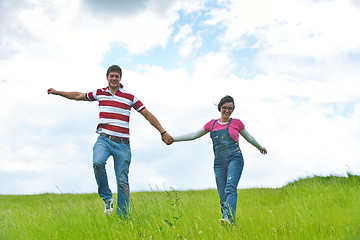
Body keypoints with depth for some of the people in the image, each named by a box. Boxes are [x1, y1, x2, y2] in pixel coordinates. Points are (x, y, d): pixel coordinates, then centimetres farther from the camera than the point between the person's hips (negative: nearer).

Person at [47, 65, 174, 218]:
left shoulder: (130, 97, 6)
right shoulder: (99, 93, 11)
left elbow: (147, 115, 7)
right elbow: (78, 96, 26)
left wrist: (163, 132, 1)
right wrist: (57, 92, 27)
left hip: (122, 144, -1)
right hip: (104, 139, 1)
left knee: (123, 181, -4)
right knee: (98, 162, -31)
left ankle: (123, 218, 3)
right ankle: (107, 198, -9)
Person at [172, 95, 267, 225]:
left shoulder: (236, 122, 10)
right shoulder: (212, 124, 16)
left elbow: (249, 137, 26)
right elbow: (194, 135, 22)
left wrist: (260, 147, 40)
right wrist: (173, 138, 20)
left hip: (235, 159, -3)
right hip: (219, 163, 3)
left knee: (230, 188, -25)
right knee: (223, 196, -5)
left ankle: (228, 218, -41)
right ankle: (226, 226, -2)